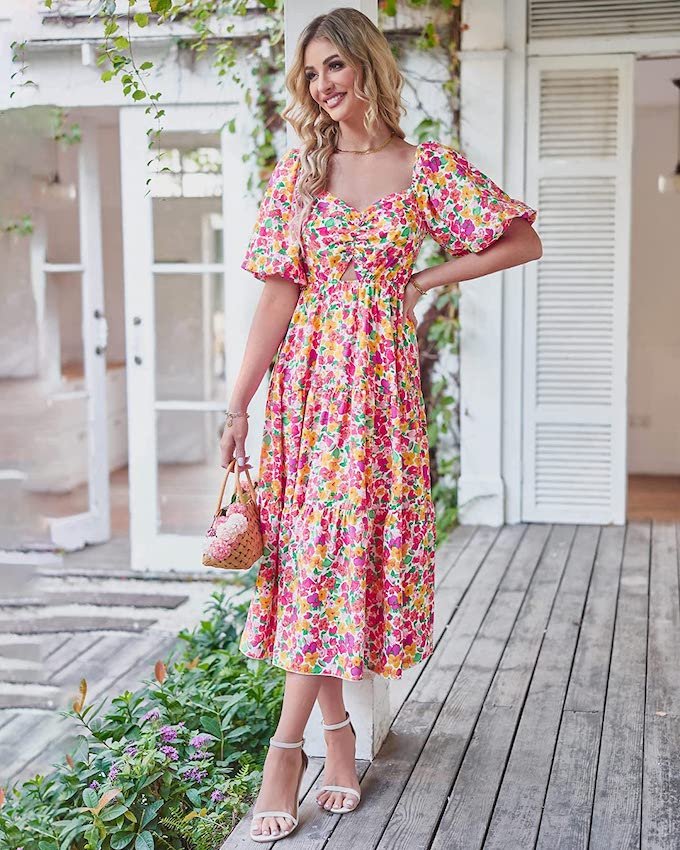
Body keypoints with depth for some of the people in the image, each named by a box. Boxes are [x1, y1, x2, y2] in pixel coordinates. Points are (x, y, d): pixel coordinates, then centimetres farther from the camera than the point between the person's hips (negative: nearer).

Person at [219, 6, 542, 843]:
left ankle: (288, 744, 4)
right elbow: (278, 296, 0)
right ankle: (337, 730, 18)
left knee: (343, 550, -4)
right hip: (304, 378, 3)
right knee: (311, 550, 4)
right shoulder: (298, 171, 5)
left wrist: (430, 278, -1)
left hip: (378, 378, -2)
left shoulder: (429, 167, 0)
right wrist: (237, 405, -5)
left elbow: (525, 241, 4)